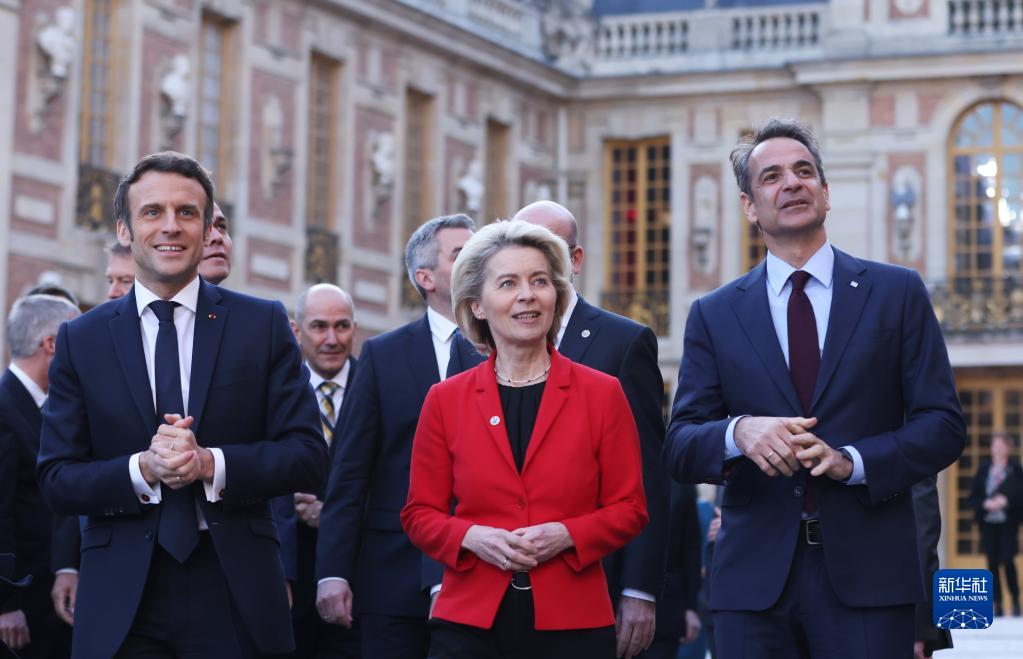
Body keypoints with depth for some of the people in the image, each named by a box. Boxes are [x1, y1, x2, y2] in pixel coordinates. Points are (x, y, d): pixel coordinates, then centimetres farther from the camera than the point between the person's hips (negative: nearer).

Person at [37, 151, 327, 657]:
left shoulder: (263, 324, 3)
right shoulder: (81, 340, 5)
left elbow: (308, 457, -1)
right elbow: (56, 480, 1)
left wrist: (212, 464, -16)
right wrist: (142, 470, -16)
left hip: (236, 594, 0)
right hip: (121, 598, 0)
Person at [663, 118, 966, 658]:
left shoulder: (897, 294, 7)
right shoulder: (713, 315, 10)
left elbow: (943, 425, 2)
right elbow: (680, 447, 4)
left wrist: (853, 461, -13)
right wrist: (738, 432, -17)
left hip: (867, 573, -1)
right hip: (754, 581, 1)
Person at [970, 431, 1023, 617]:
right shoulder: (983, 471, 9)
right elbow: (973, 496, 8)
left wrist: (1006, 501, -16)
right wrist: (985, 504, -9)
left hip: (1008, 523, -3)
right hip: (988, 523, 3)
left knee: (1008, 562, -8)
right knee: (993, 563, 3)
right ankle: (998, 604, 8)